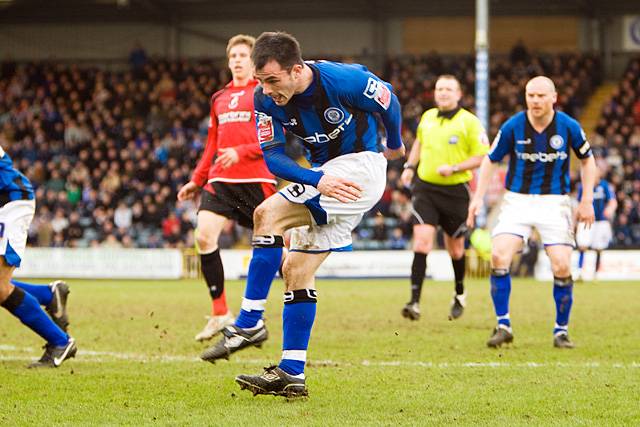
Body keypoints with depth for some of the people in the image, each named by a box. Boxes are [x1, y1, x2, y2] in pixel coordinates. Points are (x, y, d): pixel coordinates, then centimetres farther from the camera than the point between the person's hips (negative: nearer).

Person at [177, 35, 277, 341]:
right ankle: (220, 313, -7)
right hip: (221, 179, 5)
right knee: (204, 236, -13)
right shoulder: (219, 98, 20)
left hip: (256, 179, -5)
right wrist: (196, 181, 22)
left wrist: (241, 153, -19)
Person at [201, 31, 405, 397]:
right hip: (323, 172, 7)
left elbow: (388, 101, -4)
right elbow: (272, 157, -12)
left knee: (269, 213, -23)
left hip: (362, 165, -7)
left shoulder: (342, 80, -23)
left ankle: (249, 323, -20)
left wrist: (395, 146, 15)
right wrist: (318, 181, -29)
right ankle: (292, 374, 5)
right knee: (297, 268, 2)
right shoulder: (266, 99, -9)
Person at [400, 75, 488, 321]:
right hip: (425, 188, 2)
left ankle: (459, 294, 38)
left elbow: (482, 157, -7)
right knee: (421, 243, -13)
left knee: (455, 248, 12)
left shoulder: (469, 122, -7)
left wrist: (454, 168, -20)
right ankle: (415, 302, -17)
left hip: (455, 190, -2)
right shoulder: (427, 117, 7)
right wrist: (410, 166, 15)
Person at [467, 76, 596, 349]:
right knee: (499, 257, -18)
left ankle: (561, 331, 9)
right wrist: (478, 197, -1)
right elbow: (491, 160, 6)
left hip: (555, 201, 0)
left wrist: (587, 200, 2)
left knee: (561, 267, -11)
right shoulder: (512, 127, -7)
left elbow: (587, 160, 8)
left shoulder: (569, 127, -7)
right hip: (517, 200, 0)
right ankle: (503, 326, -5)